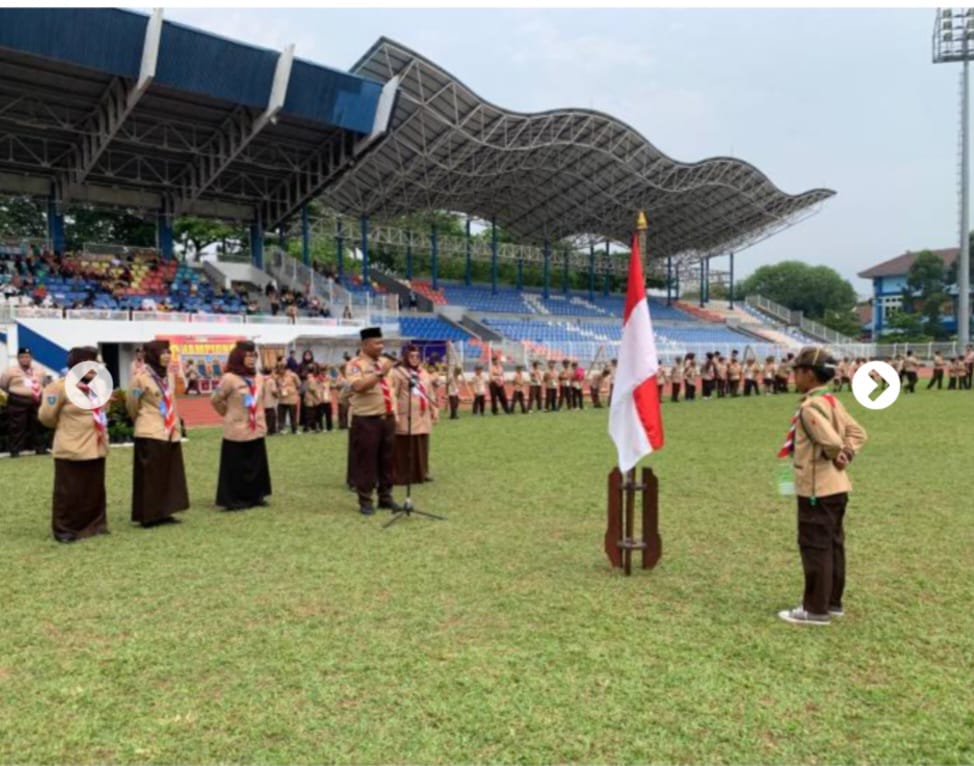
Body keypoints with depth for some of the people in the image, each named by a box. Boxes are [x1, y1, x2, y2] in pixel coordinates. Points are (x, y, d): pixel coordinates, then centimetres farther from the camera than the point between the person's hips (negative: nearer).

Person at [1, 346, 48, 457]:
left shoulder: (39, 371, 9)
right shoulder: (12, 371, -4)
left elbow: (43, 384, 22)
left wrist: (39, 393, 11)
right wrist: (14, 393, 8)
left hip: (36, 401, 4)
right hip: (18, 402, -4)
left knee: (37, 426, 10)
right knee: (17, 427, -3)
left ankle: (40, 448, 18)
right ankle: (15, 450, 3)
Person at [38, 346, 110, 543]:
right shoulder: (61, 387, -15)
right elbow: (46, 416, -9)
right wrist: (65, 428, 4)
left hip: (95, 447, 7)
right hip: (72, 449, -7)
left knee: (95, 491, 14)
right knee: (69, 492, 1)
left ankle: (94, 525, 24)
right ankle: (64, 529, 12)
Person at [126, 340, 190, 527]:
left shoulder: (169, 376, 9)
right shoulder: (141, 378, -12)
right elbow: (131, 404, -1)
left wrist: (175, 425, 17)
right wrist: (142, 420, 13)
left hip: (170, 433, 7)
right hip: (150, 434, -7)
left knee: (170, 475, 10)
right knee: (151, 476, -1)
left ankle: (163, 513, 18)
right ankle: (149, 516, 7)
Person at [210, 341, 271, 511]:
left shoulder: (258, 378, 5)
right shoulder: (230, 378, -13)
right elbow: (215, 400, -4)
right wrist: (229, 414, 6)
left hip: (257, 430, 6)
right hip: (237, 431, -6)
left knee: (257, 466, 11)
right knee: (236, 468, 2)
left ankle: (255, 496, 23)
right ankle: (234, 500, 11)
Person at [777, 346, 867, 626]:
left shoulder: (811, 406, -20)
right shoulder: (832, 402, 10)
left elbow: (831, 440, -30)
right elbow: (857, 433, 12)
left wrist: (834, 455, -10)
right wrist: (846, 454, 1)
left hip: (816, 489, -10)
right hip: (836, 486, 10)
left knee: (815, 547, -1)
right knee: (832, 544, 16)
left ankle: (816, 609, 8)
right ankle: (833, 602, 28)